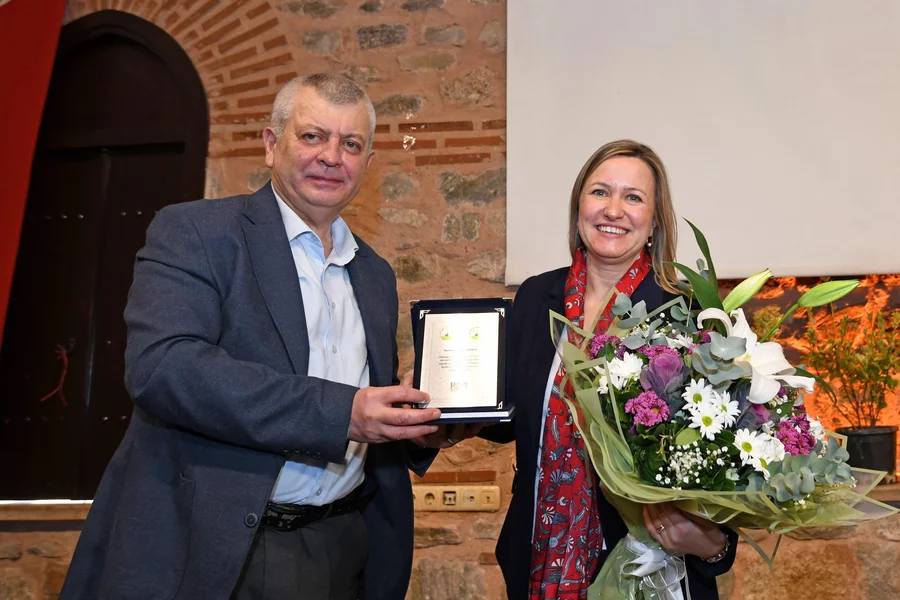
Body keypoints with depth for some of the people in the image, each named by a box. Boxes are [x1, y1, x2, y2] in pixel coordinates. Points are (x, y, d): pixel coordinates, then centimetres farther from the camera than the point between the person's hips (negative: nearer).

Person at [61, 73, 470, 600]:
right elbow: (160, 366, -22)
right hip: (208, 554, -5)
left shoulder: (375, 274, 14)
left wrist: (419, 430, -2)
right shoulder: (193, 232, -6)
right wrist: (340, 413, -26)